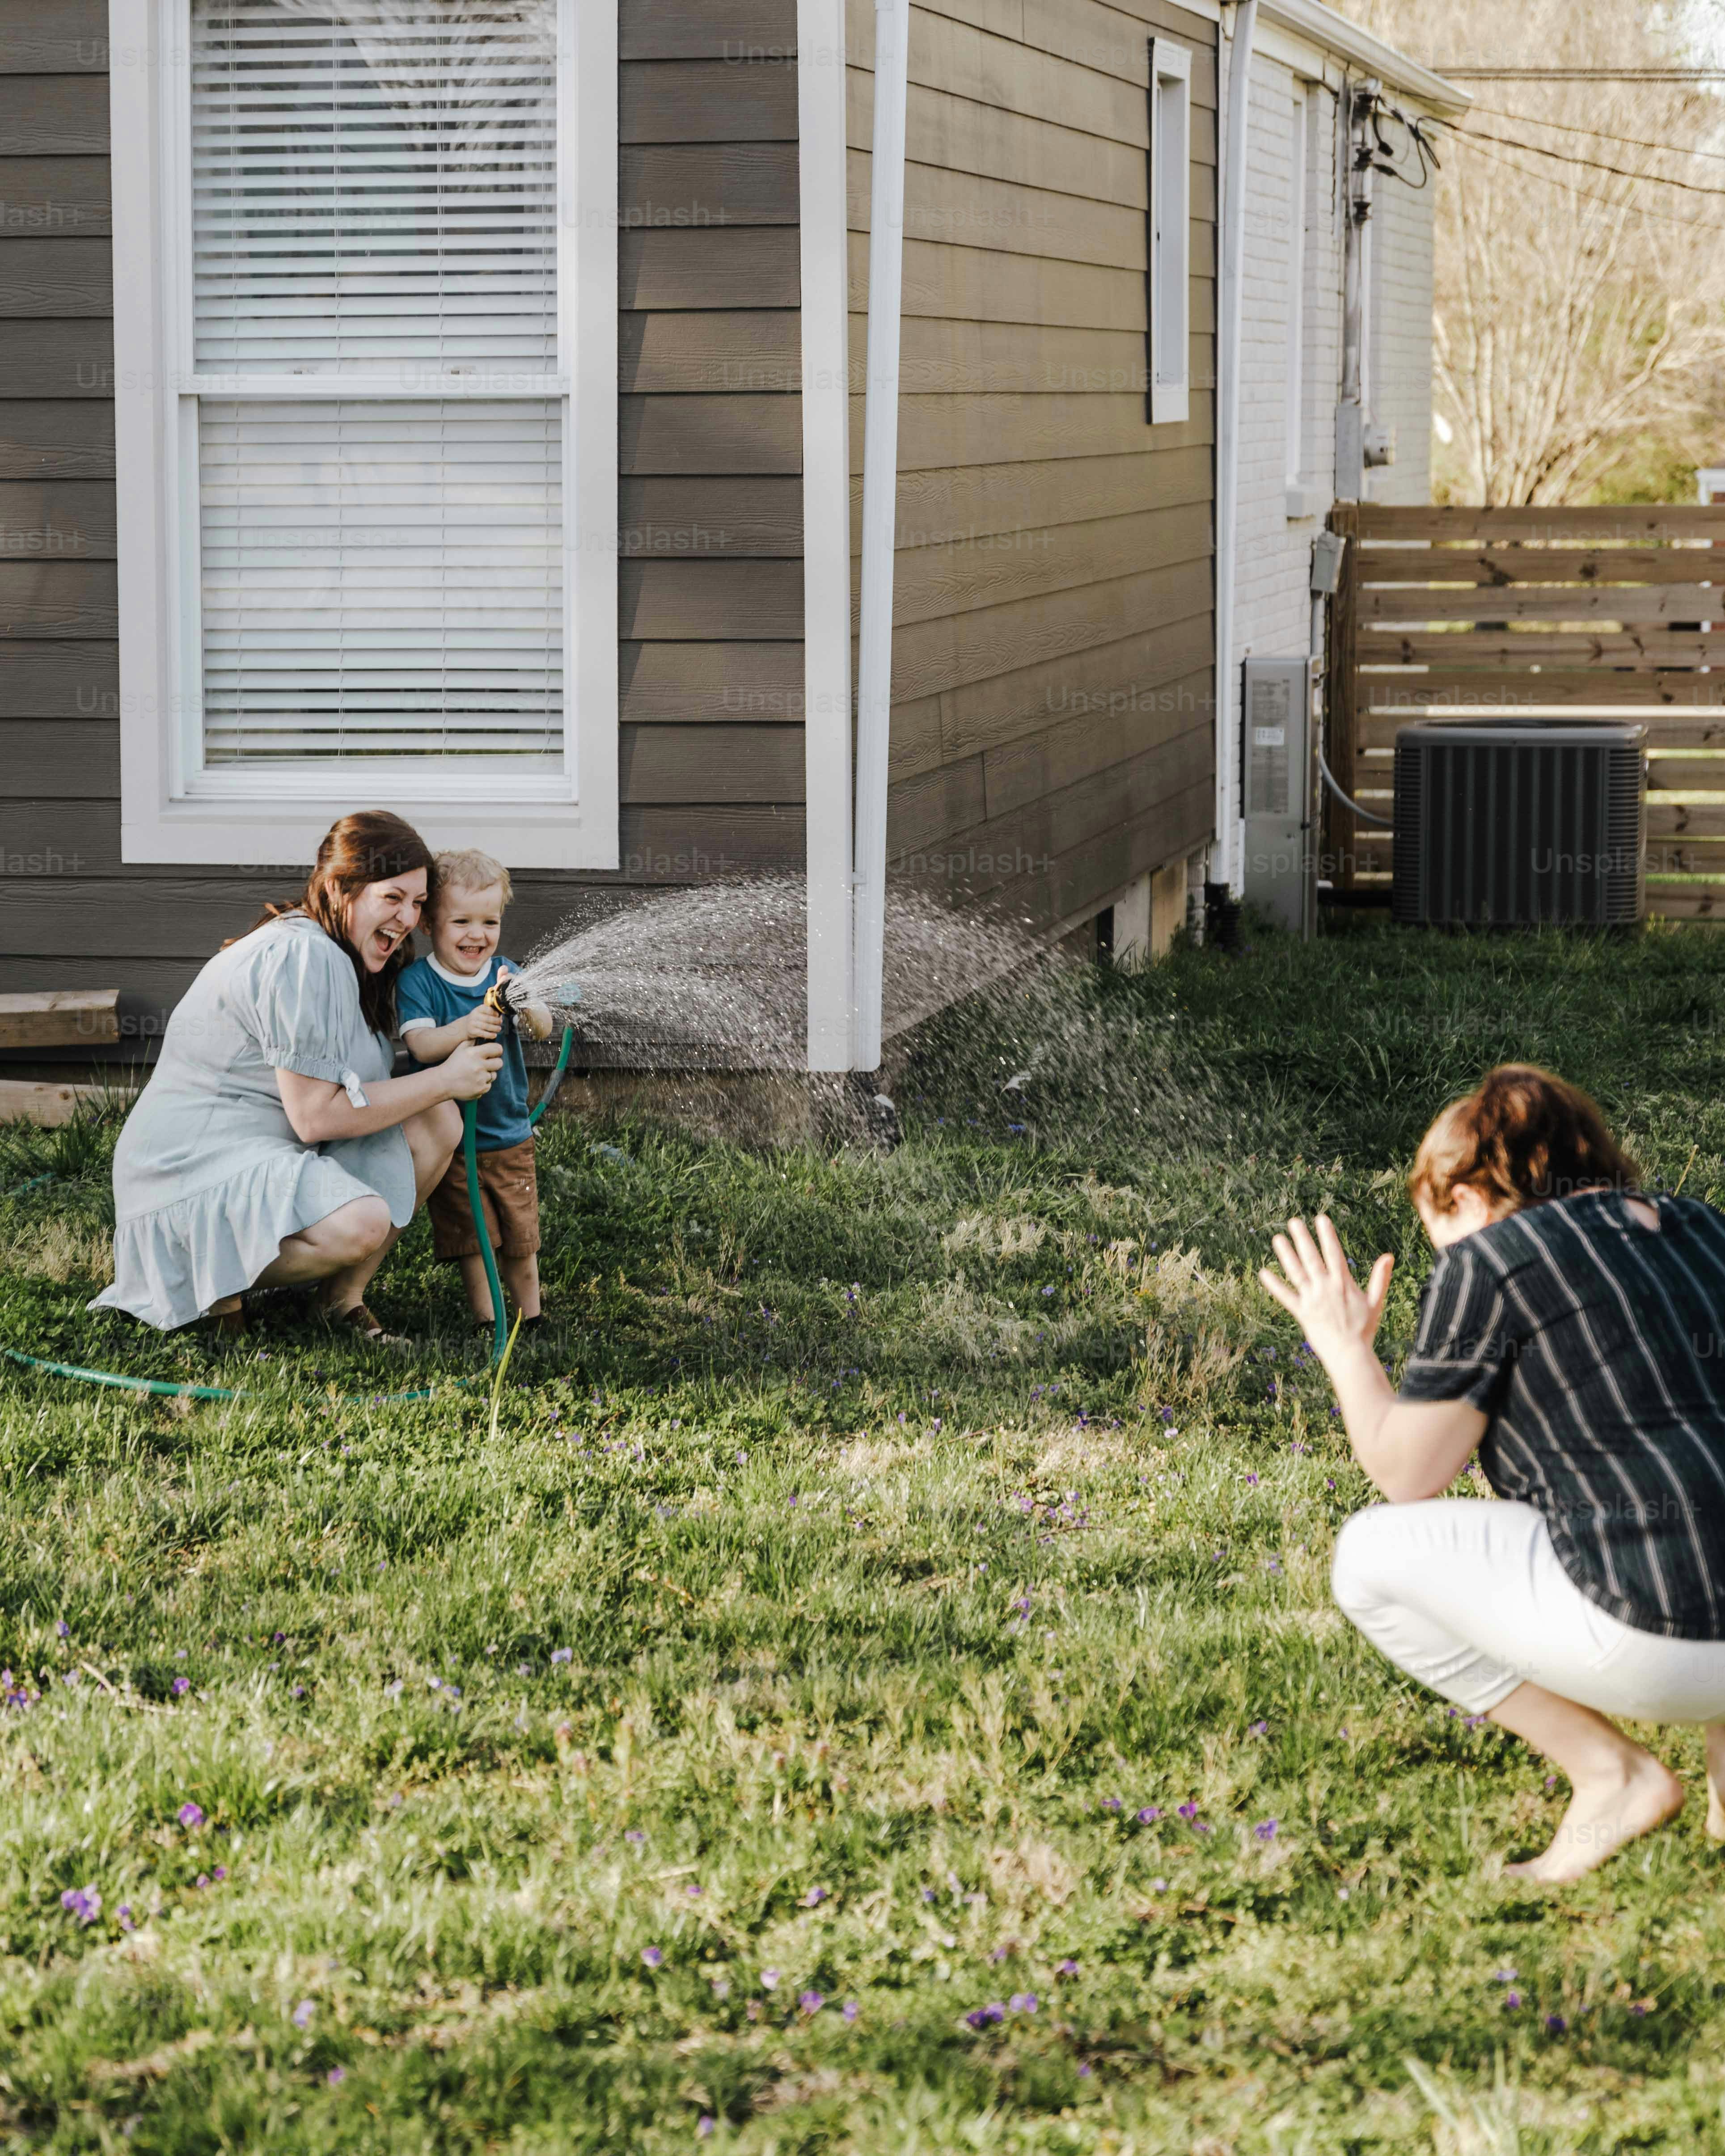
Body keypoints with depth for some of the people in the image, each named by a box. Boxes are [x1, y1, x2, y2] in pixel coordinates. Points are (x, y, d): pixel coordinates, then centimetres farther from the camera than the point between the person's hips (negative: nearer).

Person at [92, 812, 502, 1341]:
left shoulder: (344, 959, 13)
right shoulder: (303, 959, -19)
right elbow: (316, 1115, -21)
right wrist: (444, 1080, -14)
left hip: (272, 1161, 10)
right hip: (195, 1174, -10)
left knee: (438, 1123, -2)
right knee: (360, 1224, -34)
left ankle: (345, 1298, 2)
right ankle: (216, 1285, -9)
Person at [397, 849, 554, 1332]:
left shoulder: (505, 974, -3)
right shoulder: (417, 981, -11)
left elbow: (544, 1029, -15)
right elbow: (420, 1044, -23)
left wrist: (525, 1004, -38)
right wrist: (464, 1028, -42)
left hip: (510, 1134, 3)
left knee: (520, 1236, 11)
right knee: (470, 1238, 2)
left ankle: (530, 1316, 28)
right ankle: (487, 1322, 17)